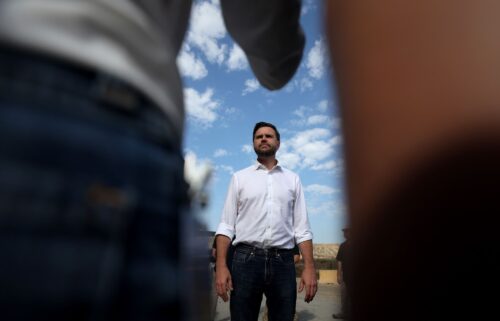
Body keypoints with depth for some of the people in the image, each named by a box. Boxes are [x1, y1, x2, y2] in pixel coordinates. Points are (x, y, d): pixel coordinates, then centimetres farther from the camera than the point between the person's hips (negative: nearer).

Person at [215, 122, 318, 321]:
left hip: (283, 261, 1)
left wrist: (309, 267, -3)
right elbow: (226, 225, 3)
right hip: (246, 259, -1)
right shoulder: (239, 178, 10)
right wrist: (221, 266, -8)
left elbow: (302, 228, 8)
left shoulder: (293, 179, 12)